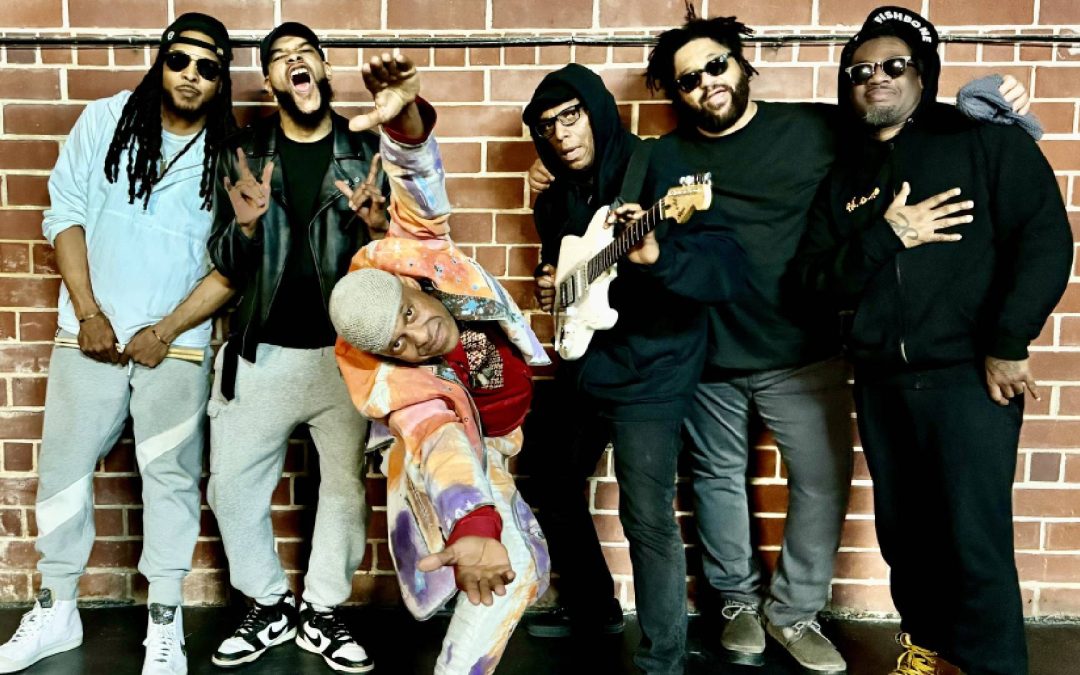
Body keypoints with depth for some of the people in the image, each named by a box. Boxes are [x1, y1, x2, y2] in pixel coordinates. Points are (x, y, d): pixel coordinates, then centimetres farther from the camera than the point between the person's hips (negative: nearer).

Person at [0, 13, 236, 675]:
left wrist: (165, 333, -9)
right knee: (64, 469, 9)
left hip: (178, 343, -2)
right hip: (90, 333, 2)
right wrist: (88, 313, -5)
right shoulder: (107, 120, 2)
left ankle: (166, 621, 17)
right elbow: (65, 212, 3)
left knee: (171, 476, 4)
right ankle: (57, 611, 26)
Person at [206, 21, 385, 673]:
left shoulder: (368, 150, 2)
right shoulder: (245, 153, 6)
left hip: (347, 352, -1)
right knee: (232, 488, 6)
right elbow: (227, 266, 5)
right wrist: (245, 226, -17)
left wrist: (378, 224, -19)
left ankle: (322, 613, 26)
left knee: (346, 487, 6)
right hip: (262, 352, 2)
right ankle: (270, 605, 28)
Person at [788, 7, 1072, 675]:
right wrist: (884, 237, -12)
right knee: (904, 532, 14)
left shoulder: (985, 140, 0)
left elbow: (1045, 238, -8)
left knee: (975, 540, -5)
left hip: (969, 374, -4)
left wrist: (1007, 345, -13)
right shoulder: (845, 177, 13)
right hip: (880, 382, 5)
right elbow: (816, 281, 3)